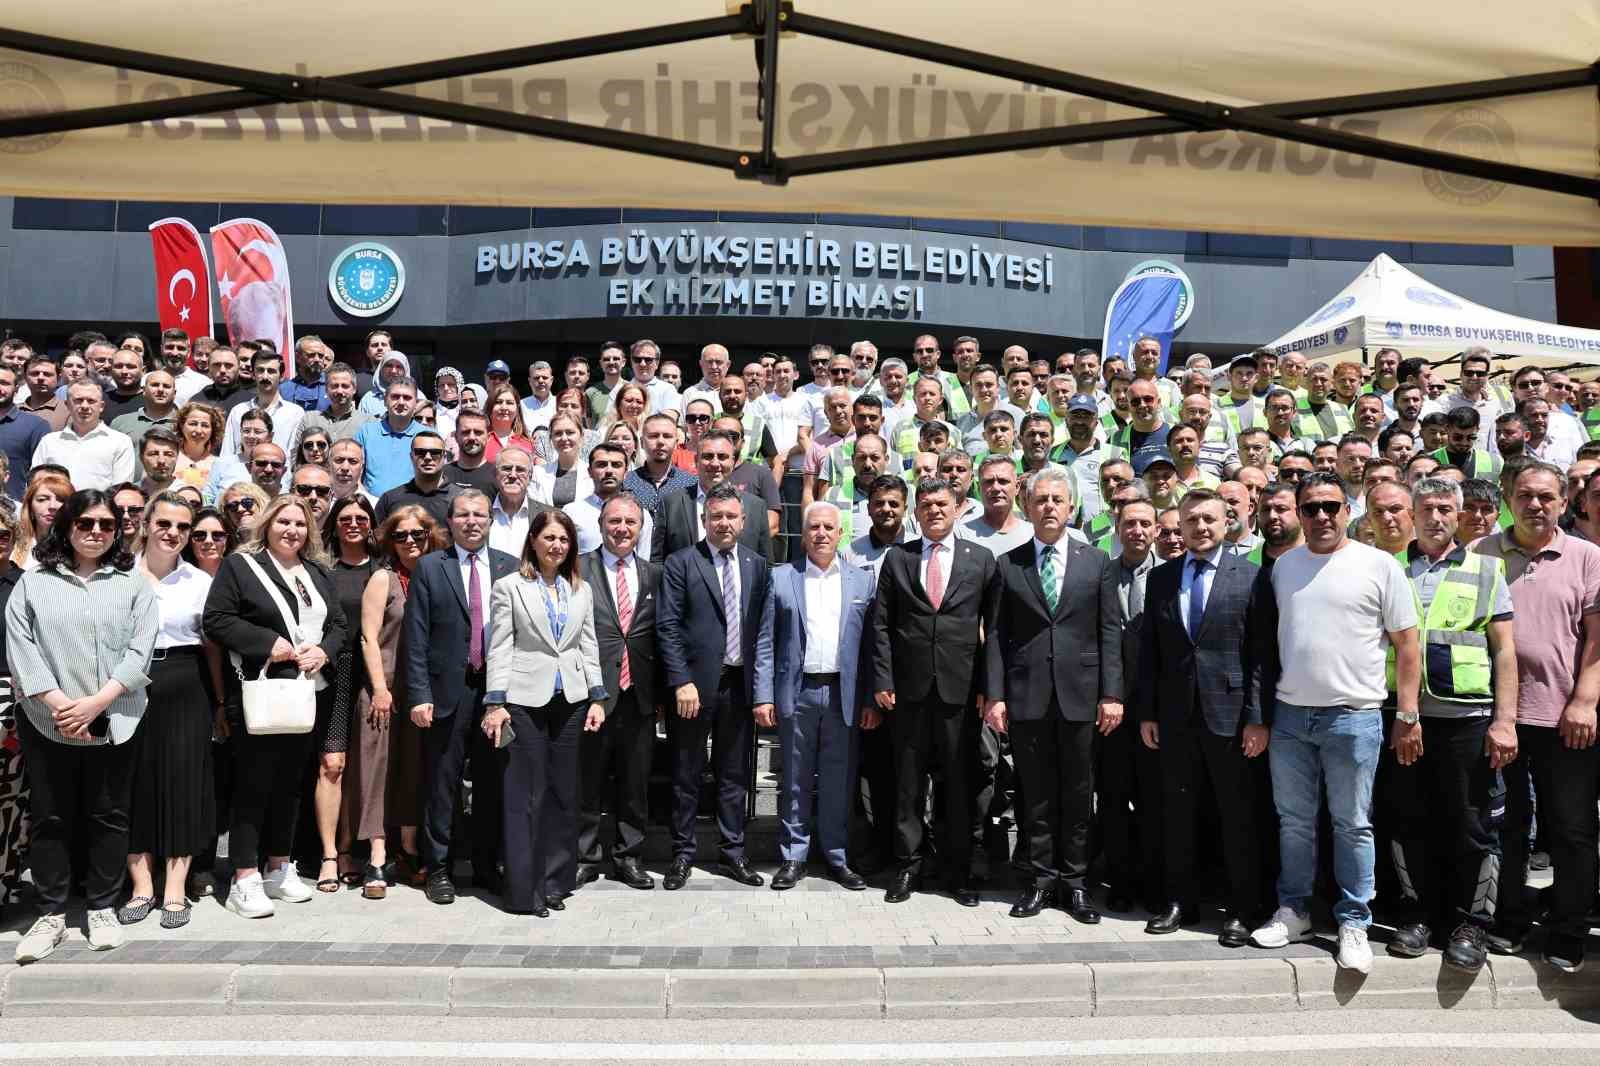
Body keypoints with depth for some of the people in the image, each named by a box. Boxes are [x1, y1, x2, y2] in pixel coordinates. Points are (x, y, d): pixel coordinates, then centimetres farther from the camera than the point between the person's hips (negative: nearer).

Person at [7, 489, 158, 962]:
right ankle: (51, 914, 18)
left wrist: (96, 702, -12)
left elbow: (139, 651, -3)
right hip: (48, 722, 0)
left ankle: (102, 908, 19)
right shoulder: (33, 583, 6)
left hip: (113, 721, 0)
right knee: (49, 817, 7)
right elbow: (19, 647, -2)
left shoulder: (133, 584, 5)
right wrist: (57, 702, -13)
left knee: (109, 816, 7)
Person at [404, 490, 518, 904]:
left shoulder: (510, 567, 7)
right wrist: (419, 694, -8)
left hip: (499, 690, 2)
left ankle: (487, 866, 22)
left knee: (491, 784, 10)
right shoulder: (429, 568, 2)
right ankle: (438, 868, 19)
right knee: (441, 784, 6)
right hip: (448, 691, -2)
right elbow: (416, 637, -2)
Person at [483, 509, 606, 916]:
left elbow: (589, 646, 12)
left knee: (563, 791, 7)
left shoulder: (582, 589, 11)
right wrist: (495, 703, -9)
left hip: (570, 700, 4)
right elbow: (500, 649, -3)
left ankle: (555, 881, 17)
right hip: (525, 700, -4)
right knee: (525, 794, -2)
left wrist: (597, 698, 5)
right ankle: (524, 888, 6)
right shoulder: (509, 587, 0)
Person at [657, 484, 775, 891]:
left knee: (734, 774, 12)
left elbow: (764, 632, 2)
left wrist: (763, 691, -3)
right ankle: (682, 854, 21)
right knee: (687, 775, 8)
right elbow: (667, 627, -6)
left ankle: (732, 853, 24)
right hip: (694, 684, -3)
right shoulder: (680, 563, -3)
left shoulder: (757, 566, 5)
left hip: (740, 683, 3)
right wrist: (682, 681, -13)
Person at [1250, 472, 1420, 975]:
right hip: (1289, 715, 3)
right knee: (1294, 820, 13)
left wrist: (1407, 715, -5)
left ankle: (1353, 924, 18)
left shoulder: (1379, 565, -3)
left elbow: (1406, 644, -2)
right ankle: (1293, 912, 25)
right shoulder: (1282, 566, 7)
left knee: (1352, 825, 5)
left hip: (1353, 717, -3)